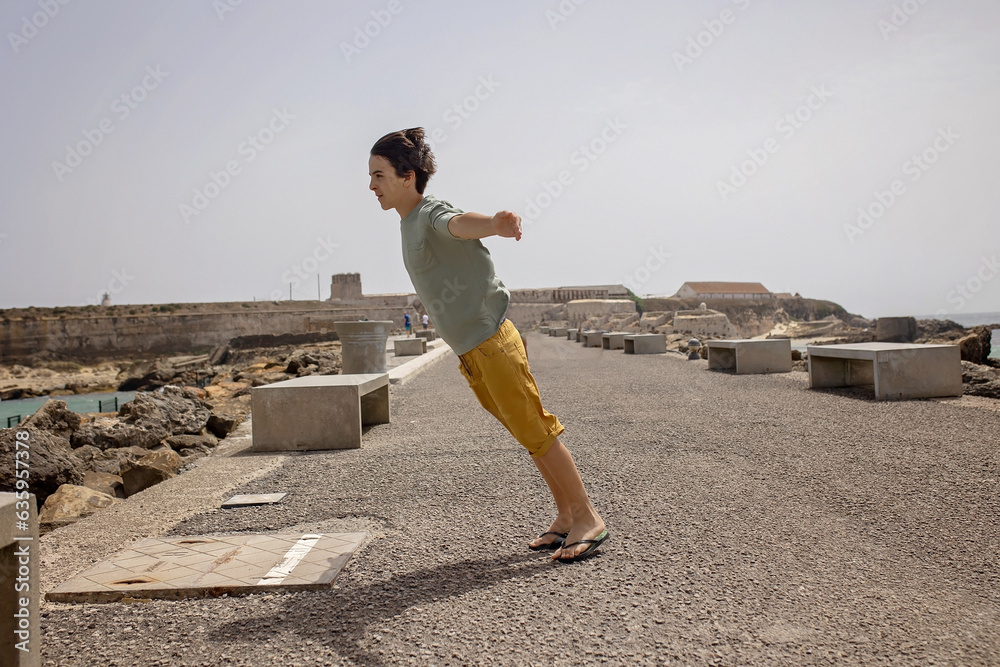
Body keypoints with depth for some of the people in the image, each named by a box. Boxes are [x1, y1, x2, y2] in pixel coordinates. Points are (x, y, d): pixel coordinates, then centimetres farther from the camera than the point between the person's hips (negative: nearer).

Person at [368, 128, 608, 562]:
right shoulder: (409, 223, 15)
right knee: (528, 434, 12)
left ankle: (587, 518, 5)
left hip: (491, 341, -9)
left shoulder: (433, 213, -12)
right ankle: (565, 516, 21)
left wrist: (495, 224, -58)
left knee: (535, 431, -5)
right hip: (468, 352, 9)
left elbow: (459, 224, -37)